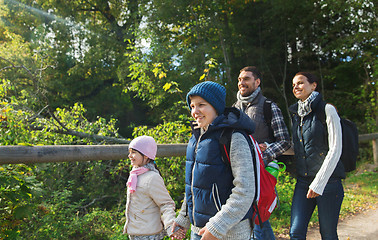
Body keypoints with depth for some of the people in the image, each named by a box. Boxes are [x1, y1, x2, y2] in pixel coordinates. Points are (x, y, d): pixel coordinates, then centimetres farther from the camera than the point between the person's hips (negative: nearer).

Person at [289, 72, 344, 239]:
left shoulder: (327, 110, -6)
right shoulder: (295, 114, 12)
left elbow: (335, 150, -11)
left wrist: (319, 183, -15)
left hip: (328, 180, -5)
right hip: (303, 181, 5)